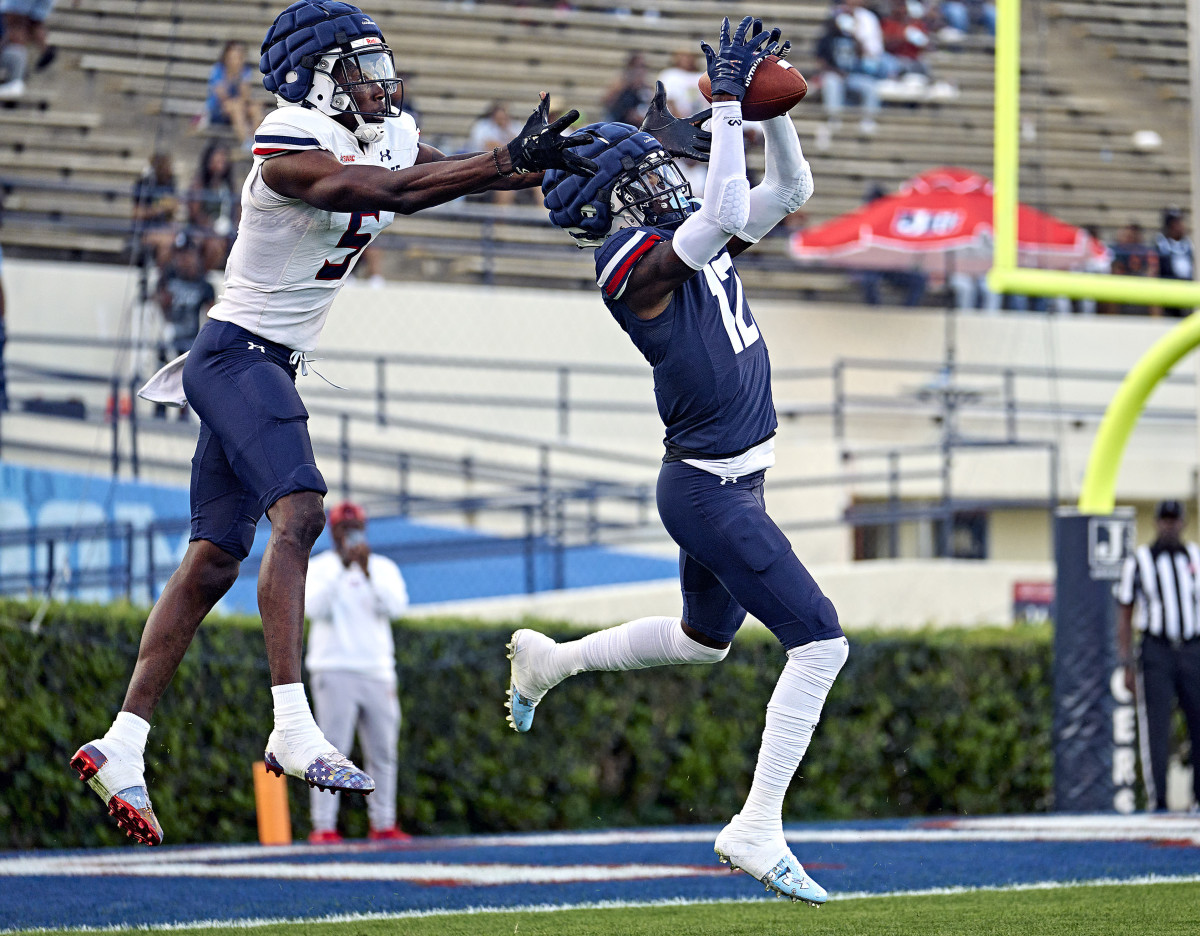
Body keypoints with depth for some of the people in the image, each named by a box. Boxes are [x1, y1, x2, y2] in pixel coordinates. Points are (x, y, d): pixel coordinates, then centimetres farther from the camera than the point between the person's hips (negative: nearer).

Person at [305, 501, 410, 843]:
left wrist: (368, 572, -17)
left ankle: (382, 824, 9)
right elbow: (315, 607, -14)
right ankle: (323, 826, -14)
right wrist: (342, 568, -21)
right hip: (334, 670, -4)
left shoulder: (384, 568, 11)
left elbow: (396, 606, -6)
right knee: (332, 750, -12)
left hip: (378, 672, 4)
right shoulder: (318, 568, 4)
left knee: (383, 751, 3)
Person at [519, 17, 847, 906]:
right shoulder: (636, 261, -17)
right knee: (820, 641, -14)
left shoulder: (694, 241, 9)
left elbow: (791, 190, 11)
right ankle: (757, 830, -13)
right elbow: (726, 214, -32)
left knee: (704, 640, 28)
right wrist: (728, 104, -28)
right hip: (710, 492, -10)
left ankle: (548, 660, 44)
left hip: (733, 482, 10)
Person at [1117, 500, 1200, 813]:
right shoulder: (1138, 562, 3)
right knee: (1156, 729, -5)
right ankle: (1157, 801, -1)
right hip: (1156, 652, -2)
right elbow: (1124, 617, 5)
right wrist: (1128, 666, -2)